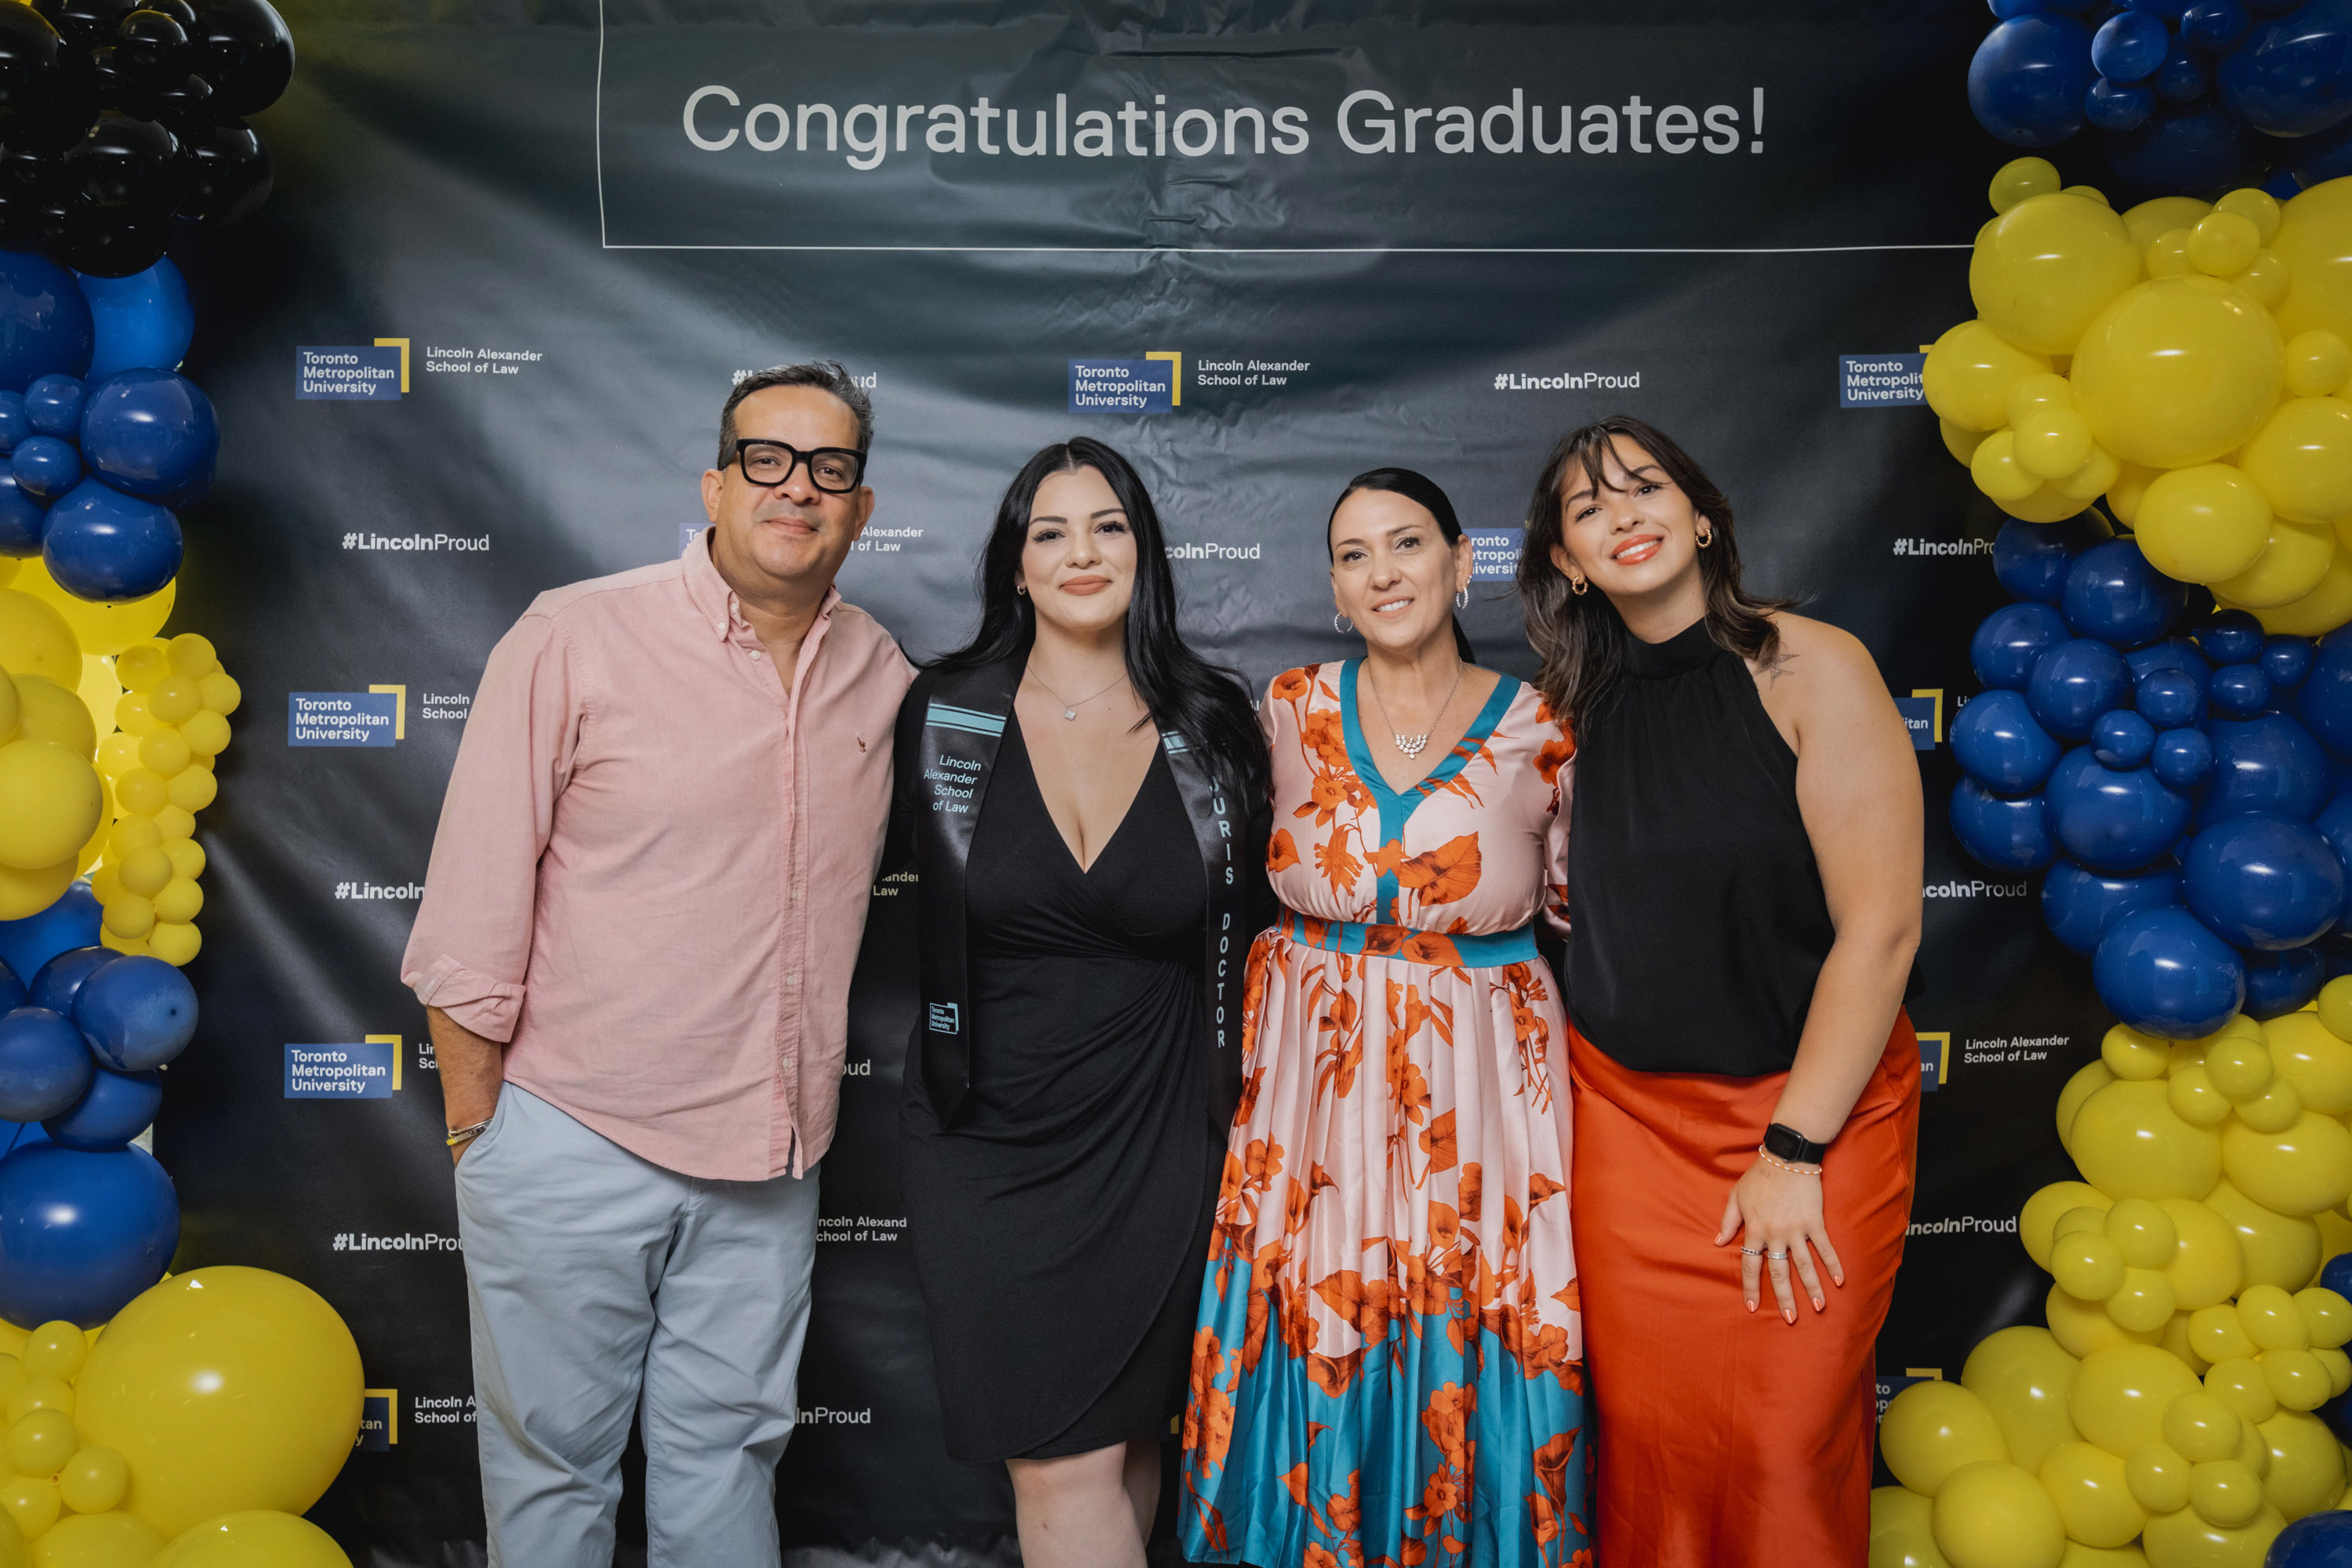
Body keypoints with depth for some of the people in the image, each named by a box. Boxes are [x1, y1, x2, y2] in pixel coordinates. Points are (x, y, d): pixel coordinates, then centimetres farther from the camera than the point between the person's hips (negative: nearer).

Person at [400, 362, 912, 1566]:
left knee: (728, 1452, 17)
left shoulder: (882, 676, 3)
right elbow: (469, 921, -8)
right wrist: (476, 1131, -6)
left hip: (770, 1157, 4)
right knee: (555, 1462, 13)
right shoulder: (573, 639, -10)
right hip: (569, 1144, -3)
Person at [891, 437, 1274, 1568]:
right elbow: (922, 873, 14)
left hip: (1154, 1142, 1)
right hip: (990, 1137, -1)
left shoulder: (1213, 730, 0)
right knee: (1061, 1463, -1)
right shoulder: (947, 714, -2)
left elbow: (1249, 919, 10)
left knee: (1127, 1435, 12)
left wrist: (1228, 1095, 8)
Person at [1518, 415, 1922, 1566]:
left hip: (1810, 1101, -3)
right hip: (1626, 1107, 4)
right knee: (1647, 1426, 10)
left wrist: (1792, 1151, -14)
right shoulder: (1579, 703, 3)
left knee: (1788, 1442, 5)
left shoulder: (1812, 670, -11)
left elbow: (1880, 929, -14)